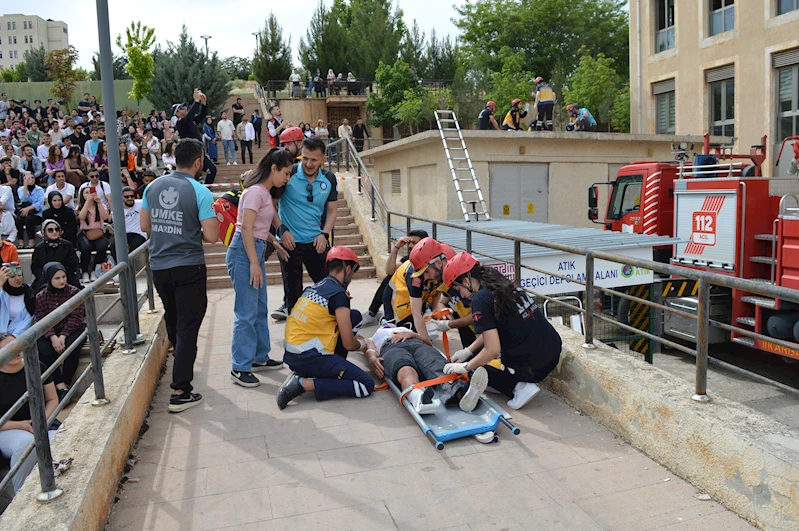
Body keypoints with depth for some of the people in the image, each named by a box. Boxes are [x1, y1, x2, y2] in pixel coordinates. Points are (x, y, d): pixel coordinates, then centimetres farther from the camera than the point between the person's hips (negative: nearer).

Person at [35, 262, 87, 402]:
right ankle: (61, 387, -31)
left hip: (72, 330, -2)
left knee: (71, 347, -33)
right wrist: (53, 337, -22)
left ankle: (65, 384, -20)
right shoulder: (40, 297, 5)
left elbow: (75, 318, -8)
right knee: (43, 351, -28)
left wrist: (63, 336, -22)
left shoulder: (74, 292, -1)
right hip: (49, 333, 2)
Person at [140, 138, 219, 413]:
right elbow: (211, 236, -16)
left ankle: (182, 364, 48)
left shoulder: (153, 186, 2)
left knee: (173, 319, 25)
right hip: (188, 266, -6)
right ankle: (180, 391, 0)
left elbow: (145, 226, 9)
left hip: (159, 265, 6)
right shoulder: (200, 192, -14)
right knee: (188, 325, 0)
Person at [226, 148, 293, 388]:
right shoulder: (256, 191, -14)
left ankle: (259, 357, 27)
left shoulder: (265, 192, 15)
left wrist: (274, 242, 13)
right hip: (244, 252, -10)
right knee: (247, 312, -7)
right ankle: (240, 368, 1)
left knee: (260, 309, 16)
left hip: (256, 250, 10)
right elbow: (246, 228, -19)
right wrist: (254, 263, -21)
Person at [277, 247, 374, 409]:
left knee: (354, 316, 14)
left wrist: (356, 338, 28)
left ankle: (330, 370, 13)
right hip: (310, 358, -9)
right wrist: (362, 344, 13)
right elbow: (349, 344, -10)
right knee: (367, 385, -6)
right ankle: (305, 384, -10)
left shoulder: (315, 287, 13)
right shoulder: (339, 294, -11)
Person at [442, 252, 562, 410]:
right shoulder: (504, 285, 10)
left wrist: (465, 367, -4)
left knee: (474, 365, 14)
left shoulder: (481, 298, -16)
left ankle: (518, 387, -2)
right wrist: (468, 351, 18)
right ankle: (521, 382, 12)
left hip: (533, 367, -9)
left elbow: (492, 350, -18)